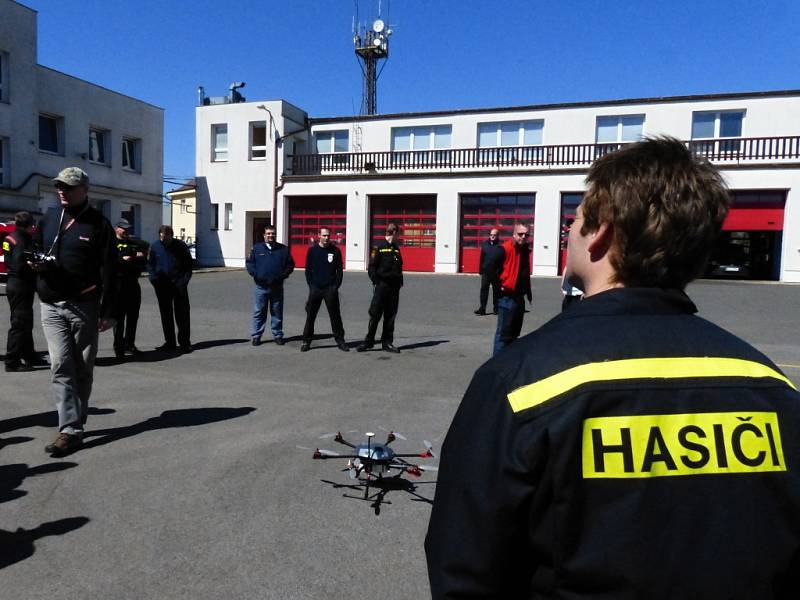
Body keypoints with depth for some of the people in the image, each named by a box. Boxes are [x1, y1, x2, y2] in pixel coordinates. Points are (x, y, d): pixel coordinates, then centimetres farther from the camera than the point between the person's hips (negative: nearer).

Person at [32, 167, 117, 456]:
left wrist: (109, 311, -10)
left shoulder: (98, 224, -2)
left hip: (84, 305, -3)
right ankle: (70, 430, -5)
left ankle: (74, 425, 19)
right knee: (61, 366, -5)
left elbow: (109, 271, -5)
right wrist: (35, 263, -2)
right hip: (51, 306, 4)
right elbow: (34, 248, 25)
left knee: (82, 368, 6)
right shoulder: (49, 219, 12)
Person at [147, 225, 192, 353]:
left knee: (182, 314, -3)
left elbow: (188, 264, 2)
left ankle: (185, 342, 2)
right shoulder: (154, 246, 2)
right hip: (162, 285, 2)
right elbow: (149, 264, 10)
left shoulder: (180, 246, -2)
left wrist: (183, 281, -7)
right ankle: (170, 342, 16)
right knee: (166, 314, 7)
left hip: (178, 285, -2)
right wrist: (154, 279, -4)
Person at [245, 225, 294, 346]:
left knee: (277, 312, 8)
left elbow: (290, 265, 7)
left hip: (277, 287, 1)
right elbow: (249, 263, 6)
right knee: (259, 312, 4)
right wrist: (255, 274, -9)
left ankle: (278, 335, 19)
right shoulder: (257, 248, 5)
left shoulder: (283, 249, 6)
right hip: (261, 286, -1)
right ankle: (256, 336, 12)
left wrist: (282, 275, -7)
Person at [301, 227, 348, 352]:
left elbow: (340, 270, 5)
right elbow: (308, 269, 7)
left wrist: (336, 285, -3)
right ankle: (306, 341, 11)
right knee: (310, 316, 3)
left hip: (331, 289, -1)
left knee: (335, 315, 3)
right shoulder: (312, 250, 5)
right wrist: (311, 285, -2)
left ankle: (340, 340, 12)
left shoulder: (335, 250, 3)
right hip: (315, 289, 1)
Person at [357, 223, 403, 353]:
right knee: (375, 314, -3)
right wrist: (376, 281, -13)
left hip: (394, 286, 6)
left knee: (390, 315, 8)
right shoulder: (379, 246, -4)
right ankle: (368, 341, 7)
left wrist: (400, 281, 11)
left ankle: (387, 343, 14)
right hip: (382, 285, -6)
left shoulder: (396, 247, 15)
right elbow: (372, 267, -6)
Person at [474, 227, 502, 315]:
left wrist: (500, 271, -15)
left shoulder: (500, 246, -7)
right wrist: (480, 269, 8)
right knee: (484, 289, 0)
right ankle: (482, 309, 1)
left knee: (496, 291, 8)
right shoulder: (485, 244, 8)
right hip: (486, 271, 3)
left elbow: (503, 260, -10)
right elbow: (481, 258, 11)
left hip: (496, 273, -3)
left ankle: (496, 308, 19)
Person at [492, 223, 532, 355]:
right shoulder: (505, 249, -14)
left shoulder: (525, 250, 13)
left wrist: (528, 291, 19)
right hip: (507, 296, -9)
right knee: (504, 333, -6)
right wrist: (499, 286, -13)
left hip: (519, 297, 9)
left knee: (514, 332, 17)